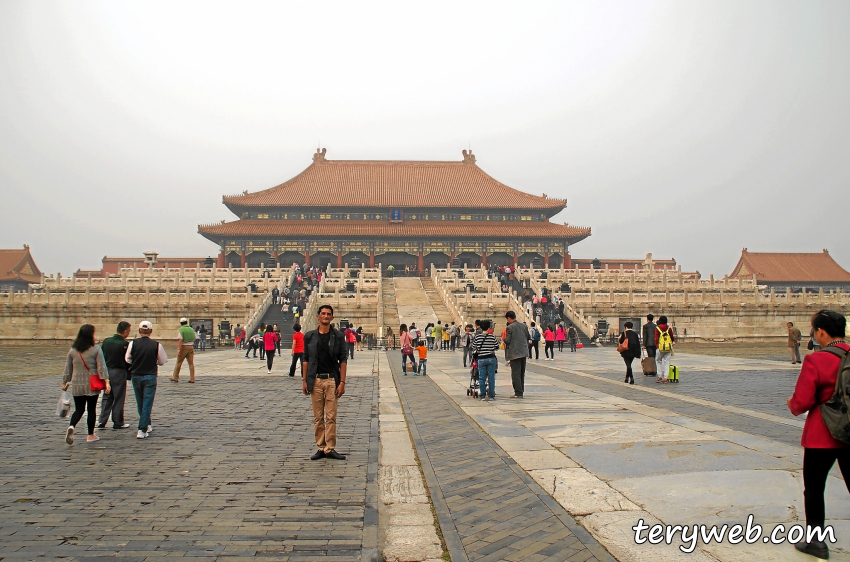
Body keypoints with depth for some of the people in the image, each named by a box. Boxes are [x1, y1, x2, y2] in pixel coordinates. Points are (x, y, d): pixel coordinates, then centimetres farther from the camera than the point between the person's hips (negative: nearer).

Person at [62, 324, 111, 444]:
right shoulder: (96, 349, -8)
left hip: (77, 385, 3)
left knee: (79, 409, 12)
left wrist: (64, 382, 20)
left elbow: (68, 368, 10)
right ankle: (90, 435, 16)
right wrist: (107, 382, -13)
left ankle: (71, 426, -16)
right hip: (92, 385, -3)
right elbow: (102, 367, -12)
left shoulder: (72, 350, 3)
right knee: (91, 409, 9)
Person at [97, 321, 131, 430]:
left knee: (107, 397, 14)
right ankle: (118, 423, 12)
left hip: (106, 371, 5)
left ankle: (102, 422, 12)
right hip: (119, 373, -5)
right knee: (119, 398, 5)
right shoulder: (125, 344, -16)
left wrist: (103, 370, 16)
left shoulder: (106, 341, 0)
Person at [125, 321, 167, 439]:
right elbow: (163, 361, -1)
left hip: (135, 376, 3)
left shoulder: (133, 343, -8)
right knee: (147, 403, 1)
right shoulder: (157, 345, -11)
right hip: (150, 377, -3)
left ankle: (147, 425, 33)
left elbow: (127, 359, 3)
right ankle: (142, 430, -5)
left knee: (140, 403, 18)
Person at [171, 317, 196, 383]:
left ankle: (175, 377, 13)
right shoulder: (191, 329, 10)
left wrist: (179, 349, -19)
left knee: (178, 363, 7)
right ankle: (192, 379, 1)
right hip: (191, 347, 5)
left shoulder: (181, 330, -7)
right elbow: (194, 339, 12)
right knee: (191, 363, 4)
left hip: (184, 347, -5)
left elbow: (180, 340, -17)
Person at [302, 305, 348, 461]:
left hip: (332, 380, -2)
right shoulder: (309, 336, 5)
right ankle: (321, 448, 16)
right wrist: (304, 380, 4)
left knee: (331, 417, -1)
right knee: (318, 417, 7)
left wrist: (342, 382, -6)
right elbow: (306, 359, 9)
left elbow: (343, 360, 0)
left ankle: (330, 448, 7)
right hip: (315, 380, 2)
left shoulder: (338, 336, 1)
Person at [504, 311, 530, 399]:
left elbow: (507, 341, -13)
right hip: (524, 352, 7)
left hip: (515, 354, -7)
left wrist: (504, 339, 8)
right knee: (522, 373, 15)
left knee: (516, 373, -3)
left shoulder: (509, 327, -12)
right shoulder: (524, 326, 7)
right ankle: (521, 391, 21)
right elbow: (529, 337, 13)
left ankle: (518, 393, -4)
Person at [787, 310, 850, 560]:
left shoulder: (815, 360, -19)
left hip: (821, 436, -5)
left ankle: (816, 541, 21)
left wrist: (792, 404, 4)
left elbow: (801, 403, -17)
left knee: (813, 489, 12)